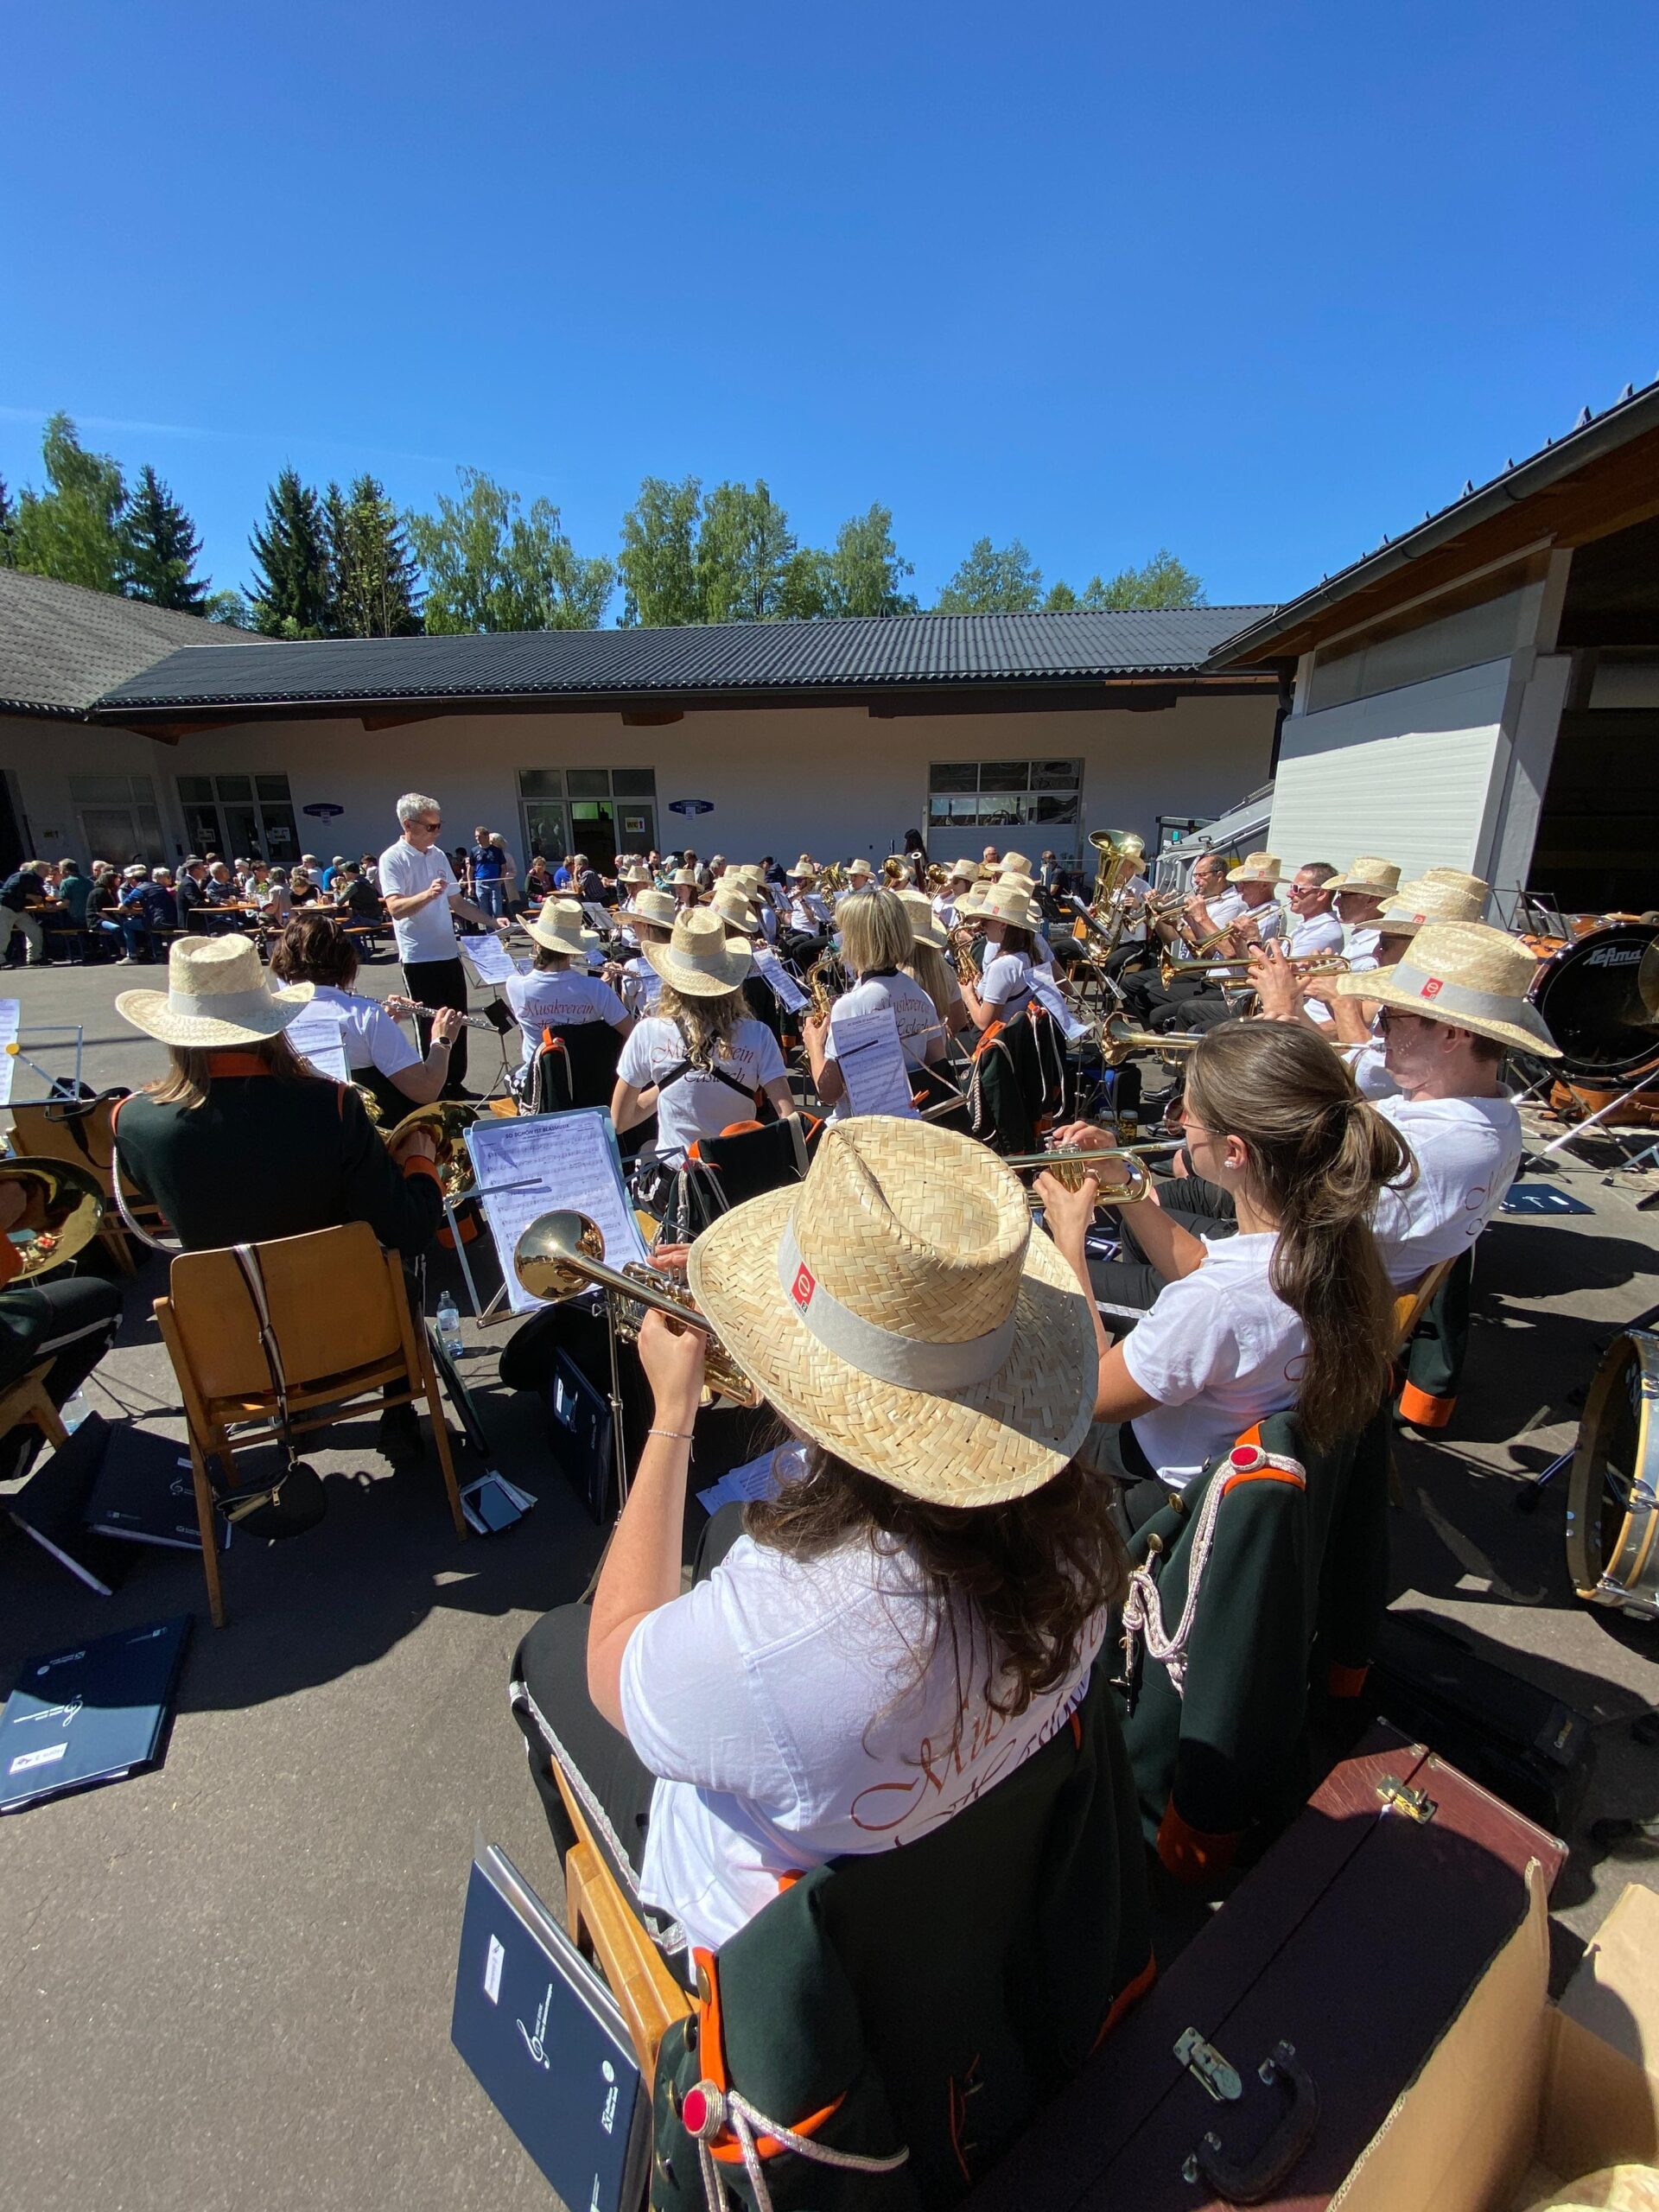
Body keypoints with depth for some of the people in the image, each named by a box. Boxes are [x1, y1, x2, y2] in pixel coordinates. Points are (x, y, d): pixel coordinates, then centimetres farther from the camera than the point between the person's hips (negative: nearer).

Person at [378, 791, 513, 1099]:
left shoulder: (438, 855, 12)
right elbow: (395, 908, -22)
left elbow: (456, 902, 20)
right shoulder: (393, 859, -10)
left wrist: (492, 922, 10)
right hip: (419, 958, -7)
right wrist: (428, 894, -39)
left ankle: (455, 1084, 24)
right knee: (430, 1026, 0)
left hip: (449, 954, 7)